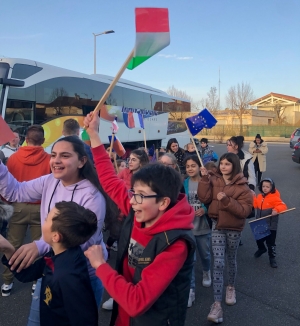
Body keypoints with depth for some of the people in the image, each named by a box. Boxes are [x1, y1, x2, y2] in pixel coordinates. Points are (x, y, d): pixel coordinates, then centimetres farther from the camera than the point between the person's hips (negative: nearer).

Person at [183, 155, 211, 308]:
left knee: (205, 254, 21)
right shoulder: (183, 184, -3)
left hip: (203, 225, 0)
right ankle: (190, 290, 9)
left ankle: (206, 273, 52)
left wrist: (205, 210, -20)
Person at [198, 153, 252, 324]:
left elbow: (245, 210, -16)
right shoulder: (214, 180, -1)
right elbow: (204, 198, -11)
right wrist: (205, 179, -18)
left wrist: (227, 200, -28)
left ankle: (231, 287, 45)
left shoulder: (242, 186, -9)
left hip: (234, 228, -1)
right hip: (217, 226, 1)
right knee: (218, 264, -5)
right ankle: (217, 304, -2)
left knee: (231, 260, 18)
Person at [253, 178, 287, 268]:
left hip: (271, 226, -6)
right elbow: (255, 205, 9)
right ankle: (261, 249, 53)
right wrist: (253, 197, -1)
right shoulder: (260, 196, 2)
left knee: (271, 243, 5)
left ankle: (272, 258, 25)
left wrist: (277, 210, -42)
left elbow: (283, 206, -24)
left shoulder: (275, 198, -18)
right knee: (258, 239, 23)